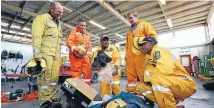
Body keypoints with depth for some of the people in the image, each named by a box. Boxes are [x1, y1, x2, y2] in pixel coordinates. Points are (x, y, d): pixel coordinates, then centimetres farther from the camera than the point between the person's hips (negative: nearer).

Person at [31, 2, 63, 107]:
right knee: (45, 77, -5)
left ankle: (51, 98, 18)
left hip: (56, 53, 7)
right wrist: (37, 53, -18)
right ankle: (44, 101, 4)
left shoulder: (58, 23, 23)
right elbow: (36, 36, -11)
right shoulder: (42, 18, -1)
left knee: (54, 76, 7)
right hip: (46, 52, -7)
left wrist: (59, 52, 17)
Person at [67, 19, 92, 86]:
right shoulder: (74, 31, 7)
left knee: (87, 71, 5)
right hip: (76, 55, -5)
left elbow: (89, 45, 22)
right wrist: (76, 50, -20)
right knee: (76, 71, -5)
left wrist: (89, 54, 9)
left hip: (85, 55, 6)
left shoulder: (87, 34, 23)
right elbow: (69, 41, -7)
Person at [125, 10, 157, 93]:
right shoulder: (129, 31, 27)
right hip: (130, 55, 6)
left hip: (141, 54, -5)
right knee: (130, 75, 6)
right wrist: (126, 54, 15)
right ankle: (131, 92, 15)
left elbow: (153, 36, 0)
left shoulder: (145, 24, 13)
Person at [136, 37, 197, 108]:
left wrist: (147, 76, -15)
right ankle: (173, 100, 1)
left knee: (156, 78, -35)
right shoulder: (148, 57, 9)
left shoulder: (159, 51, -13)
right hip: (171, 84, 8)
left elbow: (166, 70, -28)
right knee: (141, 87, -1)